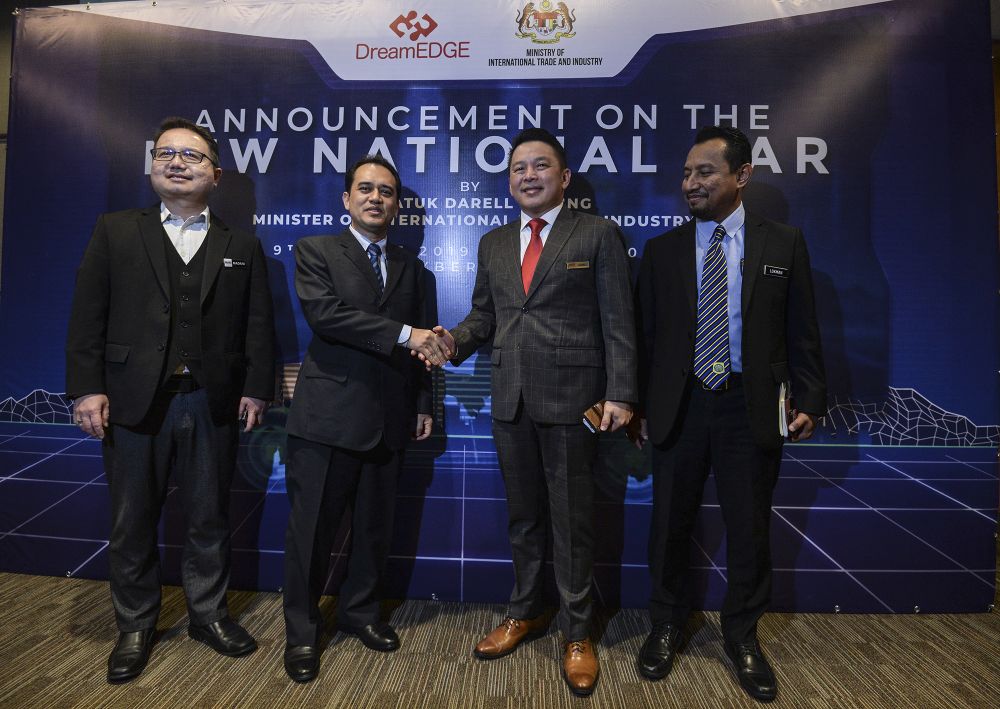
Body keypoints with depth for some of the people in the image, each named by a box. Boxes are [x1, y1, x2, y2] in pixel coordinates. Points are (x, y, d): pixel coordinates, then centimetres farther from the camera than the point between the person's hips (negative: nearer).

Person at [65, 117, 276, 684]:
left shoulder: (242, 247, 9)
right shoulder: (115, 232, 7)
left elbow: (259, 326, 3)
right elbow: (88, 315, 1)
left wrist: (257, 388, -4)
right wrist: (87, 387, -7)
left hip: (214, 403, 0)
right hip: (134, 401, 0)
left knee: (209, 519, 12)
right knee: (133, 522, 12)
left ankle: (209, 614, 30)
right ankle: (136, 626, 31)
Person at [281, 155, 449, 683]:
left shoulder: (411, 267, 14)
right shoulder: (316, 251, 1)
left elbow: (422, 340, 14)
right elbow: (324, 314, -16)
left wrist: (422, 404, 9)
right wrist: (404, 335, -21)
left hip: (389, 419, 4)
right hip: (327, 415, -4)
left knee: (375, 527, 15)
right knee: (312, 530, 6)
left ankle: (360, 611, 35)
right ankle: (302, 631, 25)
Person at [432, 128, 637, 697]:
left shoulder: (599, 235, 0)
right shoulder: (493, 244, 14)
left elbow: (618, 322, -5)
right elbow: (484, 314, 14)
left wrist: (621, 394, -12)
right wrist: (454, 339, -6)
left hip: (571, 395, -4)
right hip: (511, 398, 5)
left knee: (572, 518, 6)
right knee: (523, 514, 16)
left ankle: (577, 633, 24)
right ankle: (526, 612, 35)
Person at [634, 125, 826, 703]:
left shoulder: (783, 243, 3)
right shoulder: (662, 250, 5)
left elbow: (802, 332, 3)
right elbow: (646, 335, 4)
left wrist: (809, 400, -3)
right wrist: (641, 405, 2)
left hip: (750, 406, 0)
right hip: (680, 405, 1)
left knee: (750, 526, 11)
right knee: (671, 523, 12)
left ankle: (743, 634, 34)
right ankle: (668, 625, 34)